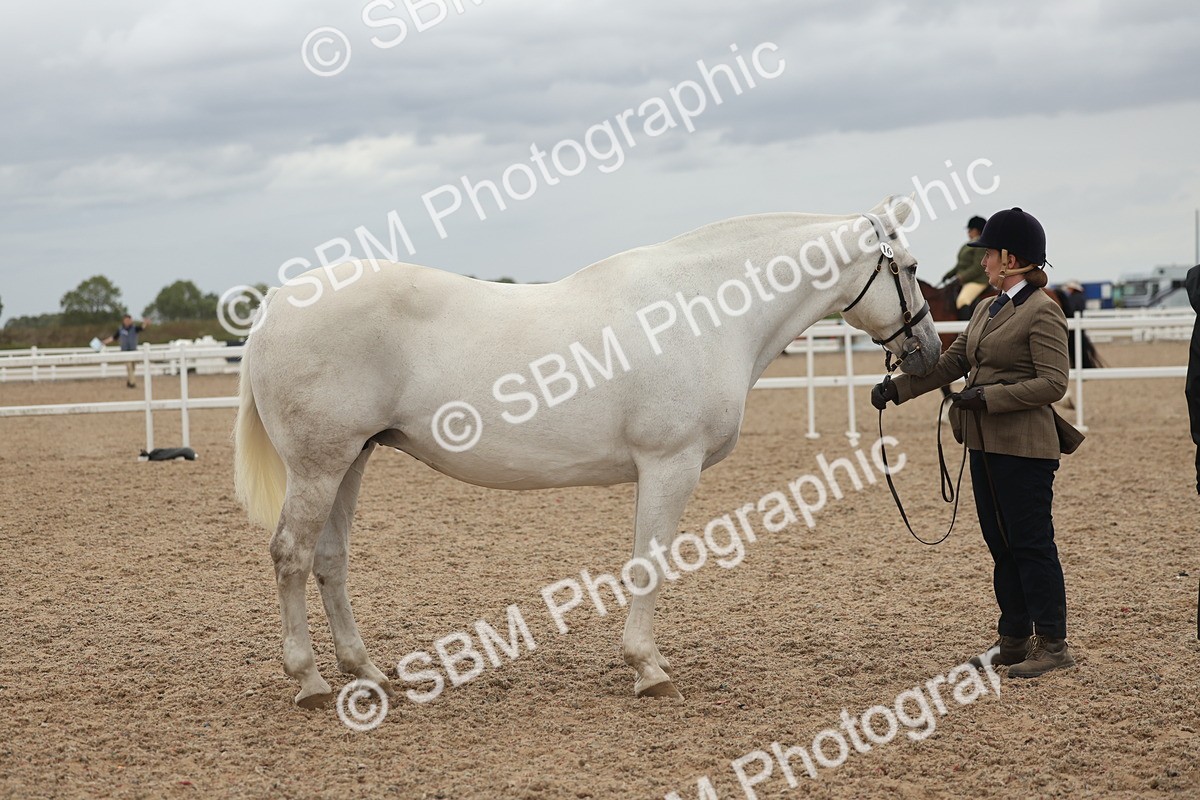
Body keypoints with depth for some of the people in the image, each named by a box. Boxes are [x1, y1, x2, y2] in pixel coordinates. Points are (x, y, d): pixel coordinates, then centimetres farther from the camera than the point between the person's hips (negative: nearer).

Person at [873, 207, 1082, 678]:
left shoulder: (1042, 312, -12)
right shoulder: (987, 310, 15)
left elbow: (1053, 384, -17)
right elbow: (950, 362, 16)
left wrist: (989, 396, -21)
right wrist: (897, 388, 7)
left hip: (1024, 447, -9)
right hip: (985, 444, 9)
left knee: (1031, 544, -5)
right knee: (1000, 545, 13)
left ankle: (1053, 645, 2)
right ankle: (1014, 640, 21)